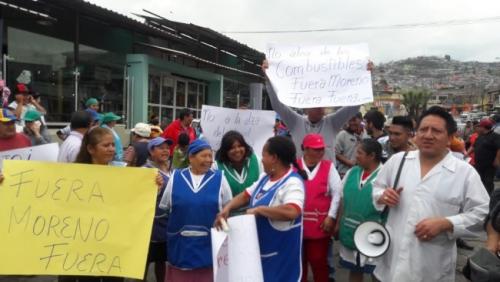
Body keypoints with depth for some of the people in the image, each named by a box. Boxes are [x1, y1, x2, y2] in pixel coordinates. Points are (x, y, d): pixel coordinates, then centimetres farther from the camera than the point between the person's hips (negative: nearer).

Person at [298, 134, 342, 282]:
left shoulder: (329, 167, 0)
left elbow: (337, 193, -1)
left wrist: (331, 216, -7)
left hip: (320, 224, -1)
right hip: (297, 223, 1)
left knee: (319, 260, 9)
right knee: (299, 260, 15)